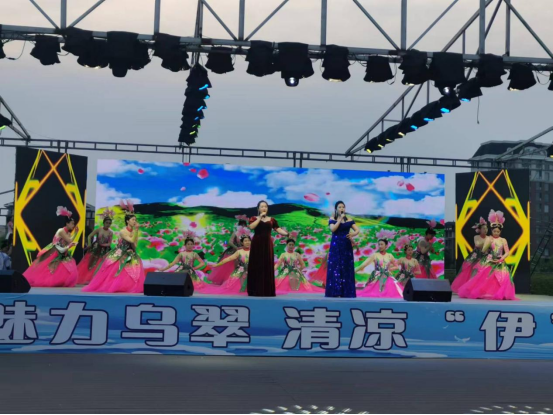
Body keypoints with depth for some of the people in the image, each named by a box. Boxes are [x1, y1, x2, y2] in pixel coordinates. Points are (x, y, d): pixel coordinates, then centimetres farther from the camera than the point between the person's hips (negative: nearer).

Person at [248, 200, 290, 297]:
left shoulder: (272, 220, 10)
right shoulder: (254, 218, 5)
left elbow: (278, 229, -1)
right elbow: (251, 227, -15)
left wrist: (286, 234, -19)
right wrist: (260, 217, -13)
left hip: (267, 244, 2)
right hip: (257, 244, -2)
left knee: (267, 266, 0)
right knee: (256, 266, -3)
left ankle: (267, 291, 3)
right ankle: (256, 291, 0)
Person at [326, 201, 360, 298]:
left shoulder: (349, 220, 9)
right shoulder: (332, 219, 3)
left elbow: (357, 230, 0)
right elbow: (332, 229, -15)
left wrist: (353, 234, -21)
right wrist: (340, 219, -12)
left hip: (346, 246, 3)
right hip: (336, 246, -2)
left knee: (346, 268, 0)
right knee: (335, 267, -7)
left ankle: (346, 292, 3)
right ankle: (334, 292, -7)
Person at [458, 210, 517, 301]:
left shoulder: (503, 240, 4)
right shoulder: (489, 239, 1)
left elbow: (507, 252, 0)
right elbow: (484, 250, -7)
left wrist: (500, 259, -13)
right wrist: (488, 244, -22)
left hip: (500, 264, 1)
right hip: (489, 263, -1)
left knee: (501, 279, -10)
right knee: (485, 279, -9)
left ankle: (500, 295, -3)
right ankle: (482, 293, -2)